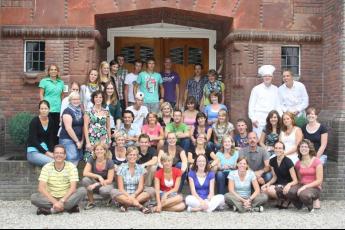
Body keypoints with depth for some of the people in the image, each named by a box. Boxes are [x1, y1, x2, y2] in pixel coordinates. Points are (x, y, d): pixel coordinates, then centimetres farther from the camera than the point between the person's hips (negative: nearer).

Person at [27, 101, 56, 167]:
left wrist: (51, 152, -11)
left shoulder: (51, 121, 5)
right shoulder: (34, 121, -10)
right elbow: (34, 140, -14)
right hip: (33, 152, -5)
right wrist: (46, 153, -19)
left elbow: (51, 139, 6)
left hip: (46, 149, 5)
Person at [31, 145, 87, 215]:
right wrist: (55, 202, -24)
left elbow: (73, 188, -14)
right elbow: (41, 188, -13)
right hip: (51, 198, 1)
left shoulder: (71, 167, -5)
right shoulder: (47, 167, -4)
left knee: (82, 190, -26)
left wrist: (62, 201, -27)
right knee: (33, 197, -26)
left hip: (67, 197, 0)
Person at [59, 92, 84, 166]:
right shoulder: (67, 111, -8)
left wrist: (82, 141, 3)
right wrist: (77, 141, -11)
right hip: (67, 139, -7)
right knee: (72, 158, -19)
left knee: (77, 159, 1)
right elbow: (68, 128, -14)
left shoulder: (81, 112, 13)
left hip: (78, 141, 7)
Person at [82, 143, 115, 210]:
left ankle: (109, 198, -1)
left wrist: (96, 184, -29)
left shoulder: (109, 162, -14)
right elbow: (85, 173, -19)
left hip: (106, 184, -3)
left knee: (103, 190, -38)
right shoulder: (92, 160, -8)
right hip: (95, 183, 3)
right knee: (85, 180, -29)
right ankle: (91, 202, -11)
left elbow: (109, 180, -16)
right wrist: (98, 176, -30)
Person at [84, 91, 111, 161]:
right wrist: (87, 142, -9)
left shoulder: (106, 112, 8)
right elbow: (85, 127, -3)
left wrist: (109, 140, 12)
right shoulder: (88, 112, 0)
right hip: (92, 139, -2)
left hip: (104, 140, 2)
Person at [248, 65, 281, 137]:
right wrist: (253, 119, -5)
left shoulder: (275, 89, 11)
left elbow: (278, 105, 14)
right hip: (259, 119, -3)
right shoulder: (256, 89, 2)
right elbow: (251, 105, 2)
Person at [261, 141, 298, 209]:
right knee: (263, 189, -24)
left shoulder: (288, 161, -13)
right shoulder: (272, 161, 2)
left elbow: (295, 181, -14)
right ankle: (281, 199, -4)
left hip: (287, 186, -6)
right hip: (278, 185, 6)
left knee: (270, 190, -31)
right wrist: (268, 183, -10)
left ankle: (285, 200, -5)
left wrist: (289, 185, -35)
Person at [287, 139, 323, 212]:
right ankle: (299, 204, 4)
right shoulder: (298, 163, 9)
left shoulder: (316, 161, -7)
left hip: (314, 187, -4)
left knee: (304, 194, -38)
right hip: (302, 185, 4)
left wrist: (305, 186, -20)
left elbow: (319, 181, -11)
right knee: (290, 192, -30)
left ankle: (311, 207, -2)